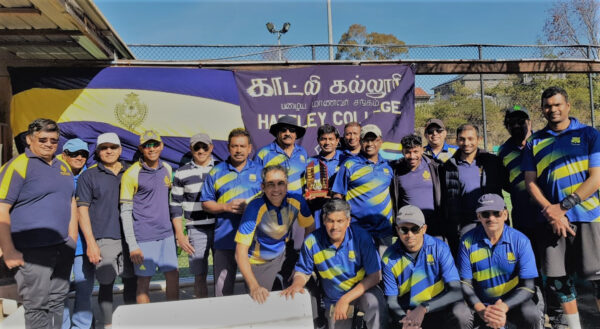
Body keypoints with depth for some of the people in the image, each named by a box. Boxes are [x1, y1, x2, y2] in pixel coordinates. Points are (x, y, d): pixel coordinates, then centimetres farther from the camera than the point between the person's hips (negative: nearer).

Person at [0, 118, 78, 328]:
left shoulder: (63, 167, 14)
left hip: (63, 248, 7)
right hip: (33, 251, -6)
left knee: (57, 300, 14)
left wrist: (72, 239, 14)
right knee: (37, 305, 0)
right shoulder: (18, 165, -8)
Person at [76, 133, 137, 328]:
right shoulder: (89, 176, 2)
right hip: (104, 240, -3)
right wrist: (90, 243, -9)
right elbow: (82, 209, -3)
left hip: (129, 237, 3)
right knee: (106, 284, 3)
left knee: (132, 281, 9)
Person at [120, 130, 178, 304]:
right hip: (144, 237, -5)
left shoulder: (167, 169, 8)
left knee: (173, 276, 9)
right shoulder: (131, 174, -9)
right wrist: (132, 245, -12)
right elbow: (125, 212, -9)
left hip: (166, 233, 5)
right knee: (144, 281, 3)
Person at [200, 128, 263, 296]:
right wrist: (226, 207, -10)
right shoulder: (216, 172, 7)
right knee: (223, 287, 8)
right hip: (224, 239, 0)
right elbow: (206, 203, 7)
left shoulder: (259, 171, 7)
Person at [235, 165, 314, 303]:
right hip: (259, 263, -4)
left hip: (283, 255, 4)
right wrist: (254, 286, -41)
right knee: (260, 305, 3)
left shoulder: (296, 201, -20)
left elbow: (310, 227, 0)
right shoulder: (255, 209, -31)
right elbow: (241, 251, -32)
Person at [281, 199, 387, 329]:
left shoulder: (361, 237, -20)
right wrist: (297, 284, -25)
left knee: (375, 302, -32)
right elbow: (303, 272, 0)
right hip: (333, 300, 2)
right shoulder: (312, 242, -15)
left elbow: (375, 276, -18)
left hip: (363, 289, -2)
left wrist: (346, 299, -23)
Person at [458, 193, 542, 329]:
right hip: (480, 303, 0)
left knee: (531, 316, -31)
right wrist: (481, 310, -24)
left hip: (512, 301, 0)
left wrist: (503, 307, -27)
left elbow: (528, 286, -11)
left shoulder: (520, 241, -9)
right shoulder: (468, 241, -9)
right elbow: (465, 283, -7)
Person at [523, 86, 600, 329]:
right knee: (559, 279, 6)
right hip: (550, 220, 2)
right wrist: (551, 211, -10)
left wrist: (563, 206, -12)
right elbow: (530, 182, 5)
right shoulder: (534, 142, 9)